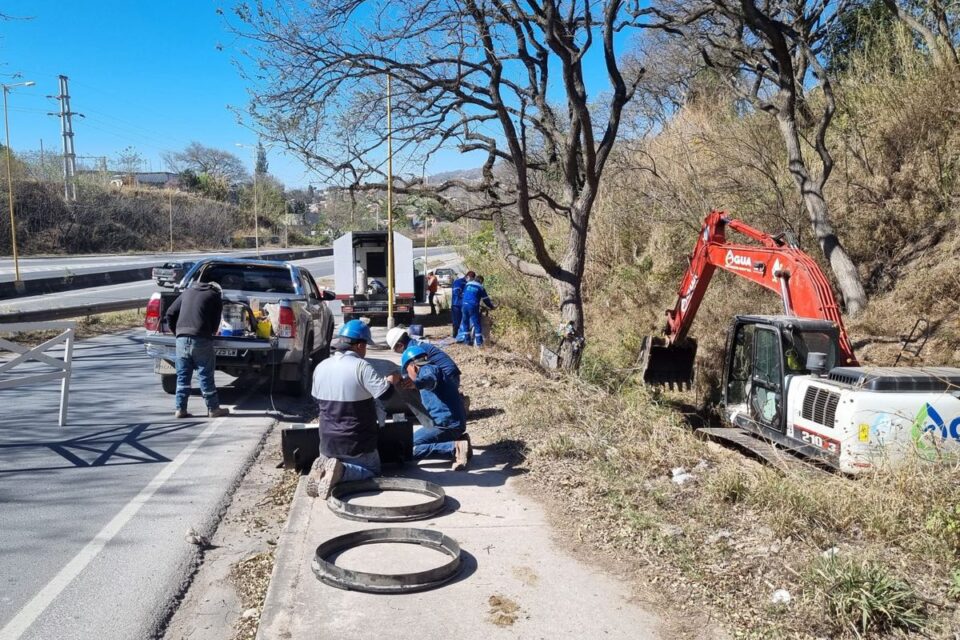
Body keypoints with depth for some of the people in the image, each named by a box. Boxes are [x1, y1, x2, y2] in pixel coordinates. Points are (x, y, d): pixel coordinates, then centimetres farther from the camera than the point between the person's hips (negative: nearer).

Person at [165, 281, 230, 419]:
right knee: (206, 376, 4)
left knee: (182, 376, 10)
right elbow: (215, 324, 5)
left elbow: (170, 314, 16)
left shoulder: (187, 291, 21)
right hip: (201, 339, -4)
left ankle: (180, 409, 10)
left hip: (182, 339, 4)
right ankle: (213, 408, 11)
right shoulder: (216, 297, 9)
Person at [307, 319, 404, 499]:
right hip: (357, 443, -5)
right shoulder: (361, 366, -19)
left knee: (331, 459, 32)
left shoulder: (321, 367, 1)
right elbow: (385, 393, -22)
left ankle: (324, 468, -4)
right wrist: (392, 381, 0)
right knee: (372, 470, 18)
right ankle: (341, 471, -12)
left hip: (328, 442, 5)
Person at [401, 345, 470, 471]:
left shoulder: (427, 369, -4)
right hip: (456, 423, 10)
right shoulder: (432, 370, 27)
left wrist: (415, 383, -53)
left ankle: (455, 448, -19)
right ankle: (458, 440, 7)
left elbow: (430, 380, -31)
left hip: (446, 424, -10)